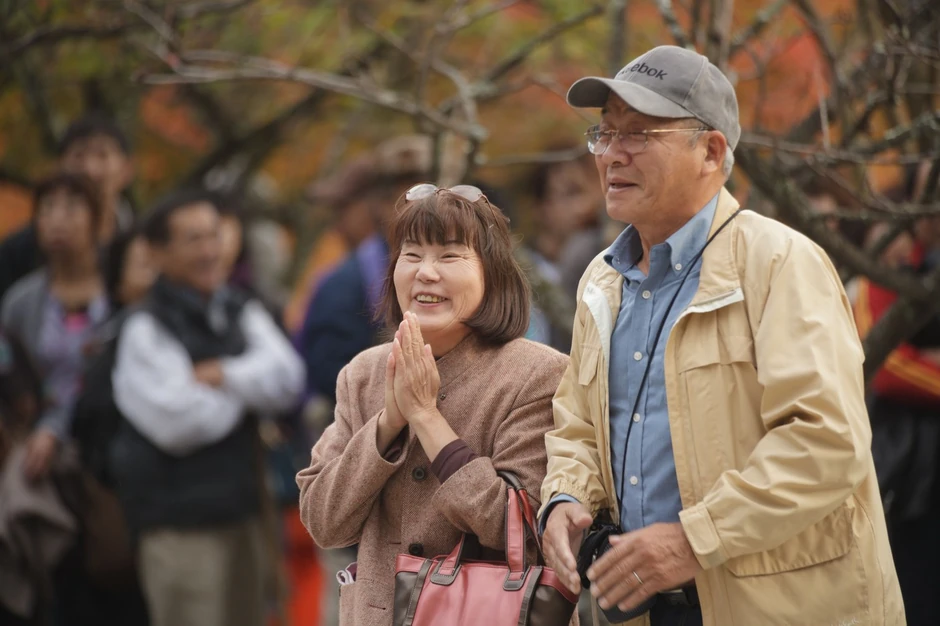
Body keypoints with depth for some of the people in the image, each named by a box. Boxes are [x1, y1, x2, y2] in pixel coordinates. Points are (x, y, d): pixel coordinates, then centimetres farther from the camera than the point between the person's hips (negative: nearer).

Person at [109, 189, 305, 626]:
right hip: (180, 522, -6)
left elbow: (288, 381, -1)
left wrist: (223, 375, -15)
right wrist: (248, 385, -3)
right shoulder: (147, 330, -7)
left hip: (240, 509, 6)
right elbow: (180, 422, -17)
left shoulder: (242, 316, 13)